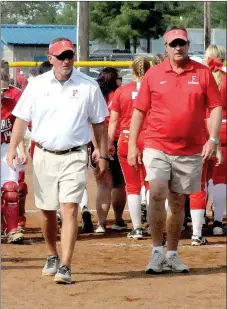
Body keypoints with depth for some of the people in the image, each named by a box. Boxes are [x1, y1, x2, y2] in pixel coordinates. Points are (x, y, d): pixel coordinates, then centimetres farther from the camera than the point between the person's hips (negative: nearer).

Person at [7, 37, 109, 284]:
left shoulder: (88, 86, 0)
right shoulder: (37, 85, 3)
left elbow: (99, 124, 5)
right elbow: (22, 119, 4)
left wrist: (103, 156, 3)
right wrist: (12, 148, -8)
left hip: (74, 157, -2)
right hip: (44, 156, 3)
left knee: (69, 209, -12)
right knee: (47, 210, 12)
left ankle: (65, 266, -15)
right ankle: (52, 256, 33)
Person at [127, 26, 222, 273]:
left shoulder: (203, 73, 3)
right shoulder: (153, 74, 2)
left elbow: (216, 107, 3)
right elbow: (139, 111, 5)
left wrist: (213, 139, -9)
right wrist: (132, 145, 0)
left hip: (190, 151, 1)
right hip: (157, 146, -1)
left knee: (178, 202, 9)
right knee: (157, 194, -17)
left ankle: (172, 254, 19)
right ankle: (157, 251, -7)